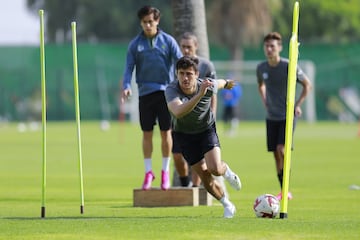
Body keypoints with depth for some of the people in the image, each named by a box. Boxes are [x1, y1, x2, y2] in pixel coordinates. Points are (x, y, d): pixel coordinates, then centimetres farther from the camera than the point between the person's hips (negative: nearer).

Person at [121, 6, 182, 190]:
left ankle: (165, 171, 12)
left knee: (166, 132, 1)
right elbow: (129, 67, 2)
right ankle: (148, 172, 13)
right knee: (147, 133, 3)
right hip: (145, 92, 1)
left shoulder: (168, 41, 2)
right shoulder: (135, 44, 5)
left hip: (166, 91, -1)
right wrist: (126, 86, -15)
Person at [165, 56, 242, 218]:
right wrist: (199, 95, -63)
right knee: (205, 178, 2)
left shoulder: (208, 86, -25)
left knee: (215, 169, -21)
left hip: (206, 130, 0)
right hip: (184, 135, 0)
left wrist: (227, 83, 26)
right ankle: (227, 205, 29)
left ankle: (227, 171, 18)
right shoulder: (171, 90, -33)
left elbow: (219, 83, 3)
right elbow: (178, 112, -53)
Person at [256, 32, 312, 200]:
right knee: (276, 154, 5)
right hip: (271, 117, 5)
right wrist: (265, 102, 11)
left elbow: (307, 85, -1)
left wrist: (297, 105, -6)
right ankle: (284, 192, 13)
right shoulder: (261, 68, 1)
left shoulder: (289, 66, -12)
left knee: (281, 149, -19)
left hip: (288, 116, -5)